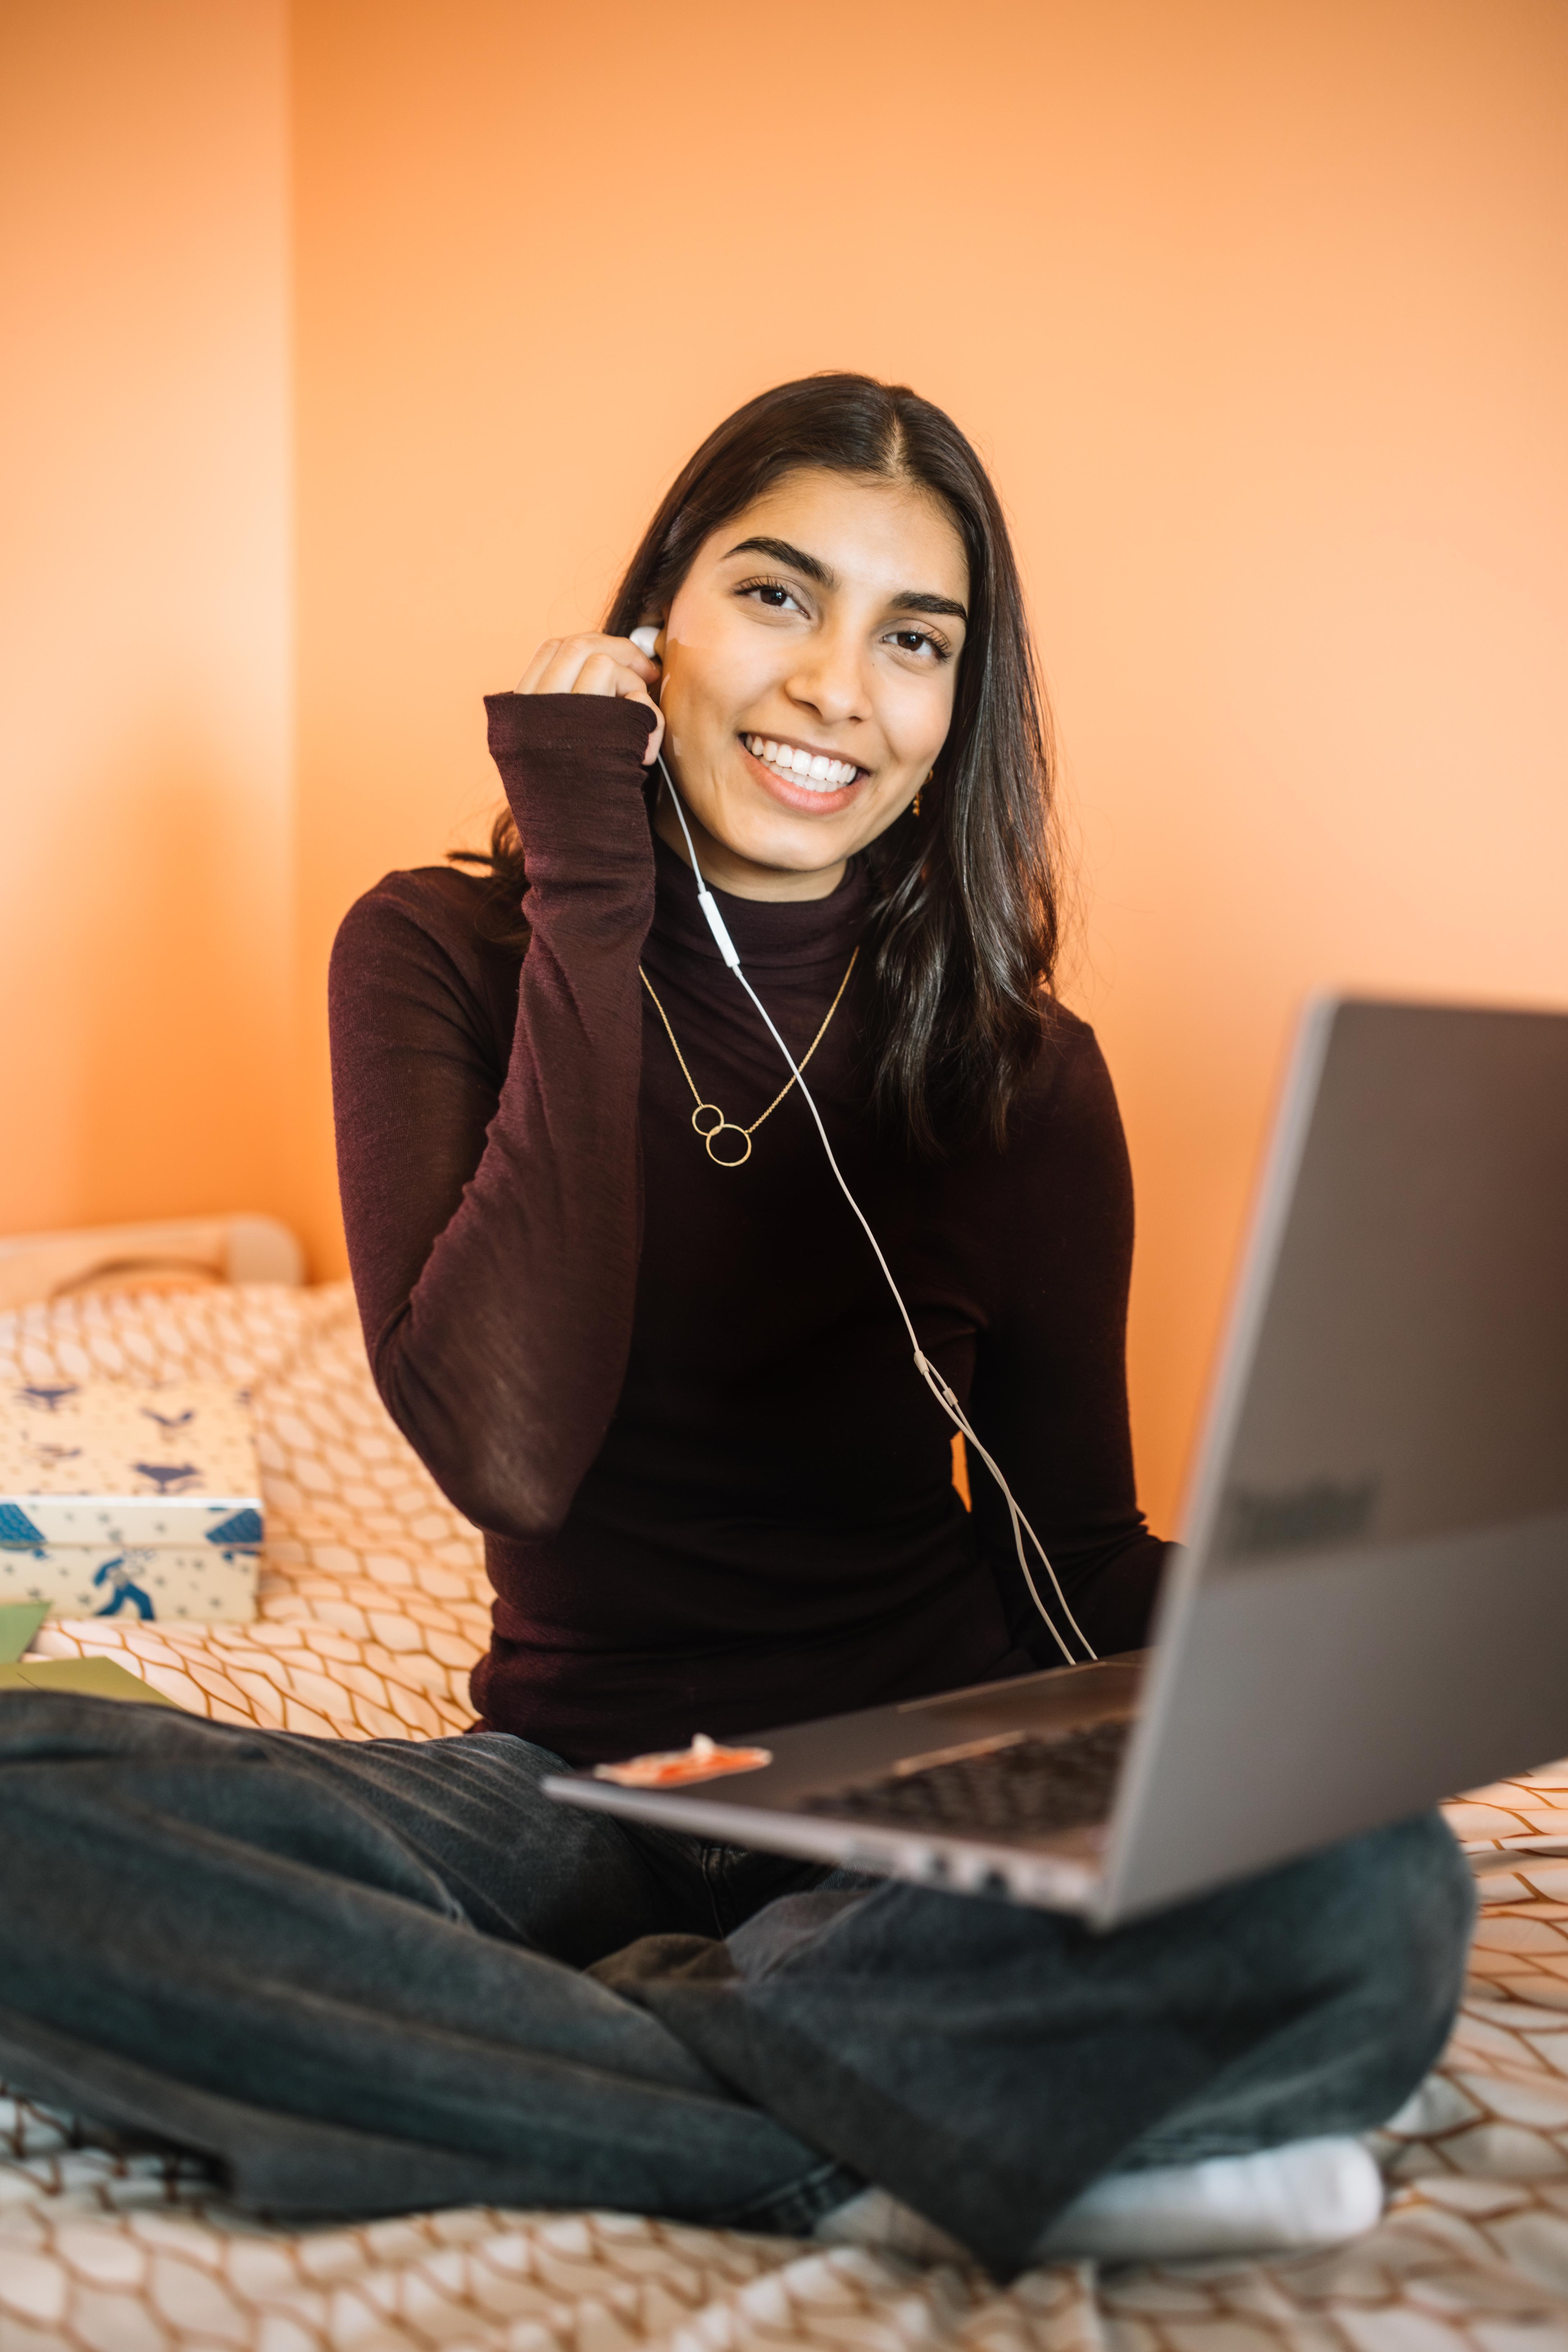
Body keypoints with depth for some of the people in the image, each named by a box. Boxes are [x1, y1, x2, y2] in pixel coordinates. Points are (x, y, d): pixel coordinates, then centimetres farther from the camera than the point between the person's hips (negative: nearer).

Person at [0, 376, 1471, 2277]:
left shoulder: (1021, 1070, 0)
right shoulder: (439, 959, -3)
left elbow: (1084, 1560, 4)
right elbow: (511, 1457, -19)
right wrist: (592, 912, -17)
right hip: (573, 1789, 1)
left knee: (1376, 1899, -31)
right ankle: (908, 2149, -23)